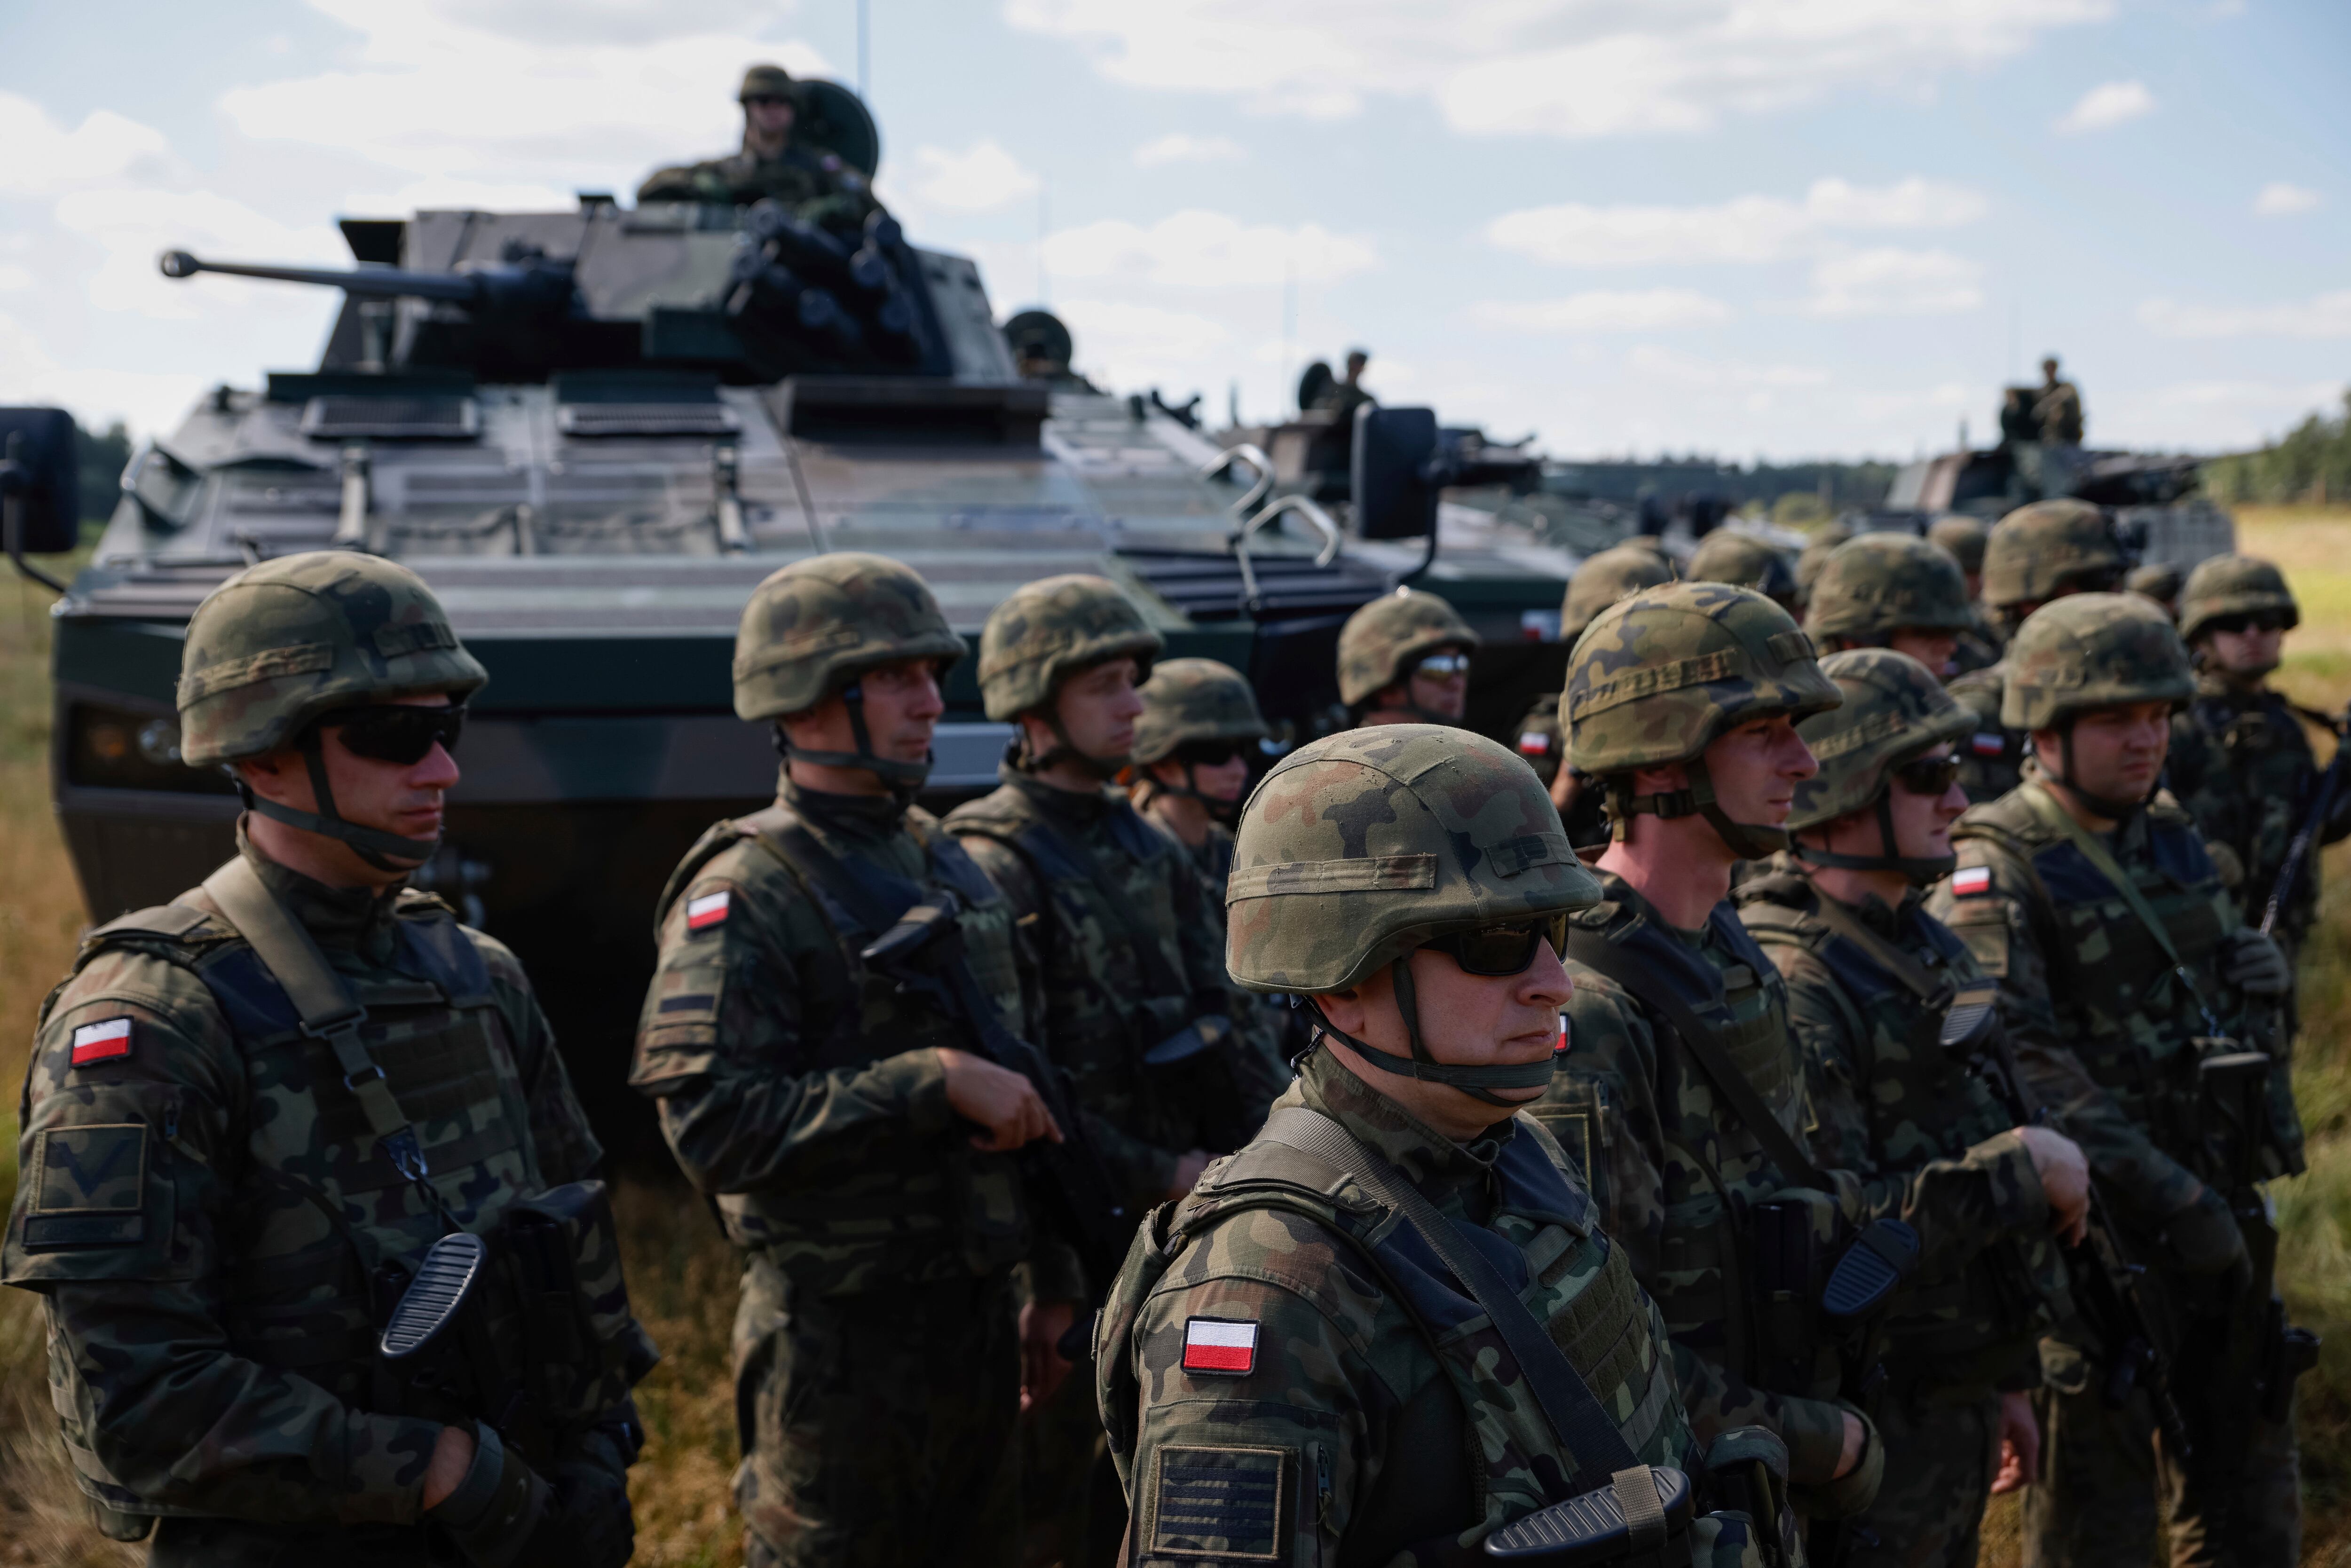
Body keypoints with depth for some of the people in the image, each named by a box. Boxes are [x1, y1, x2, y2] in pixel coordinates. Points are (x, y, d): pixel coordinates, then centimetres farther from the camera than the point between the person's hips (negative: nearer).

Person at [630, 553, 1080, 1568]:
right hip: (841, 1338, -7)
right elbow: (713, 1126, -24)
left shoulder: (945, 863, 12)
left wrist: (1052, 1278, 19)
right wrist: (935, 1082, -24)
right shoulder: (745, 894, -13)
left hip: (979, 1318, 7)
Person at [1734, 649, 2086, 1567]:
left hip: (1955, 1411, 9)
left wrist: (2008, 1378, 20)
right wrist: (2024, 1168, -20)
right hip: (1868, 1432, -9)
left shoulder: (1929, 949, 11)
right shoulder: (1788, 981, -21)